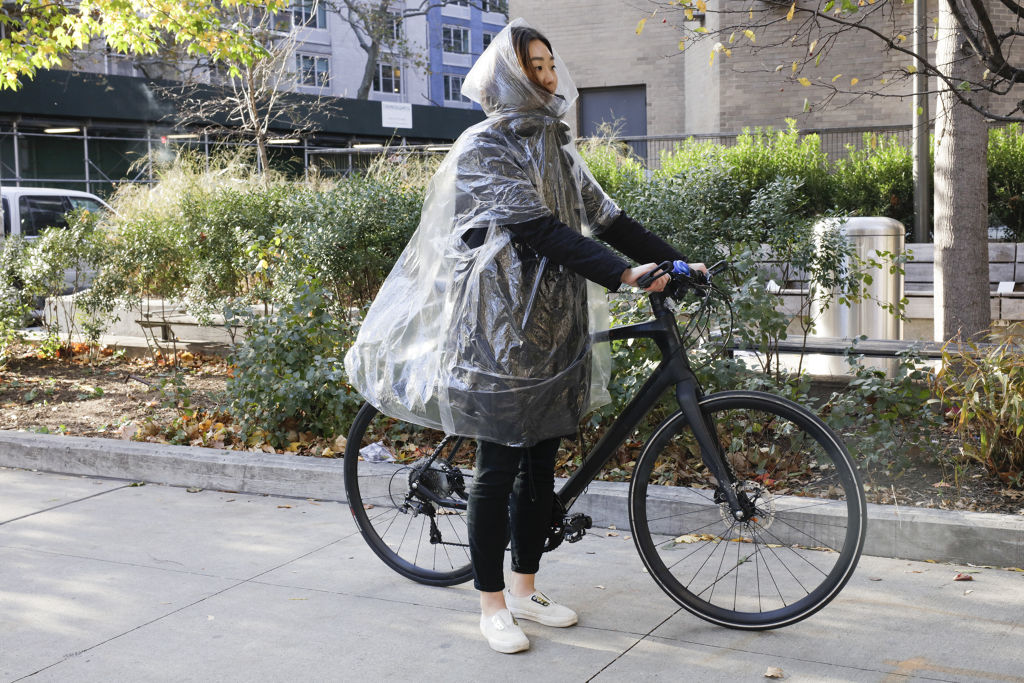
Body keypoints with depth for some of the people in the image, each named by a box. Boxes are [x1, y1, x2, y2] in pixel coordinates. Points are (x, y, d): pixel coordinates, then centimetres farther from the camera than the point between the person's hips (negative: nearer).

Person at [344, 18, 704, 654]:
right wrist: (622, 274, -29)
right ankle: (492, 605, 12)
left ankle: (525, 590, 25)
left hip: (555, 327, 7)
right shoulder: (487, 146, -10)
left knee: (542, 463, 12)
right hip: (501, 328, -7)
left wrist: (676, 260, 3)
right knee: (500, 467, -1)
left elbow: (605, 217, 11)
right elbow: (539, 227, -22)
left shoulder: (556, 145, 15)